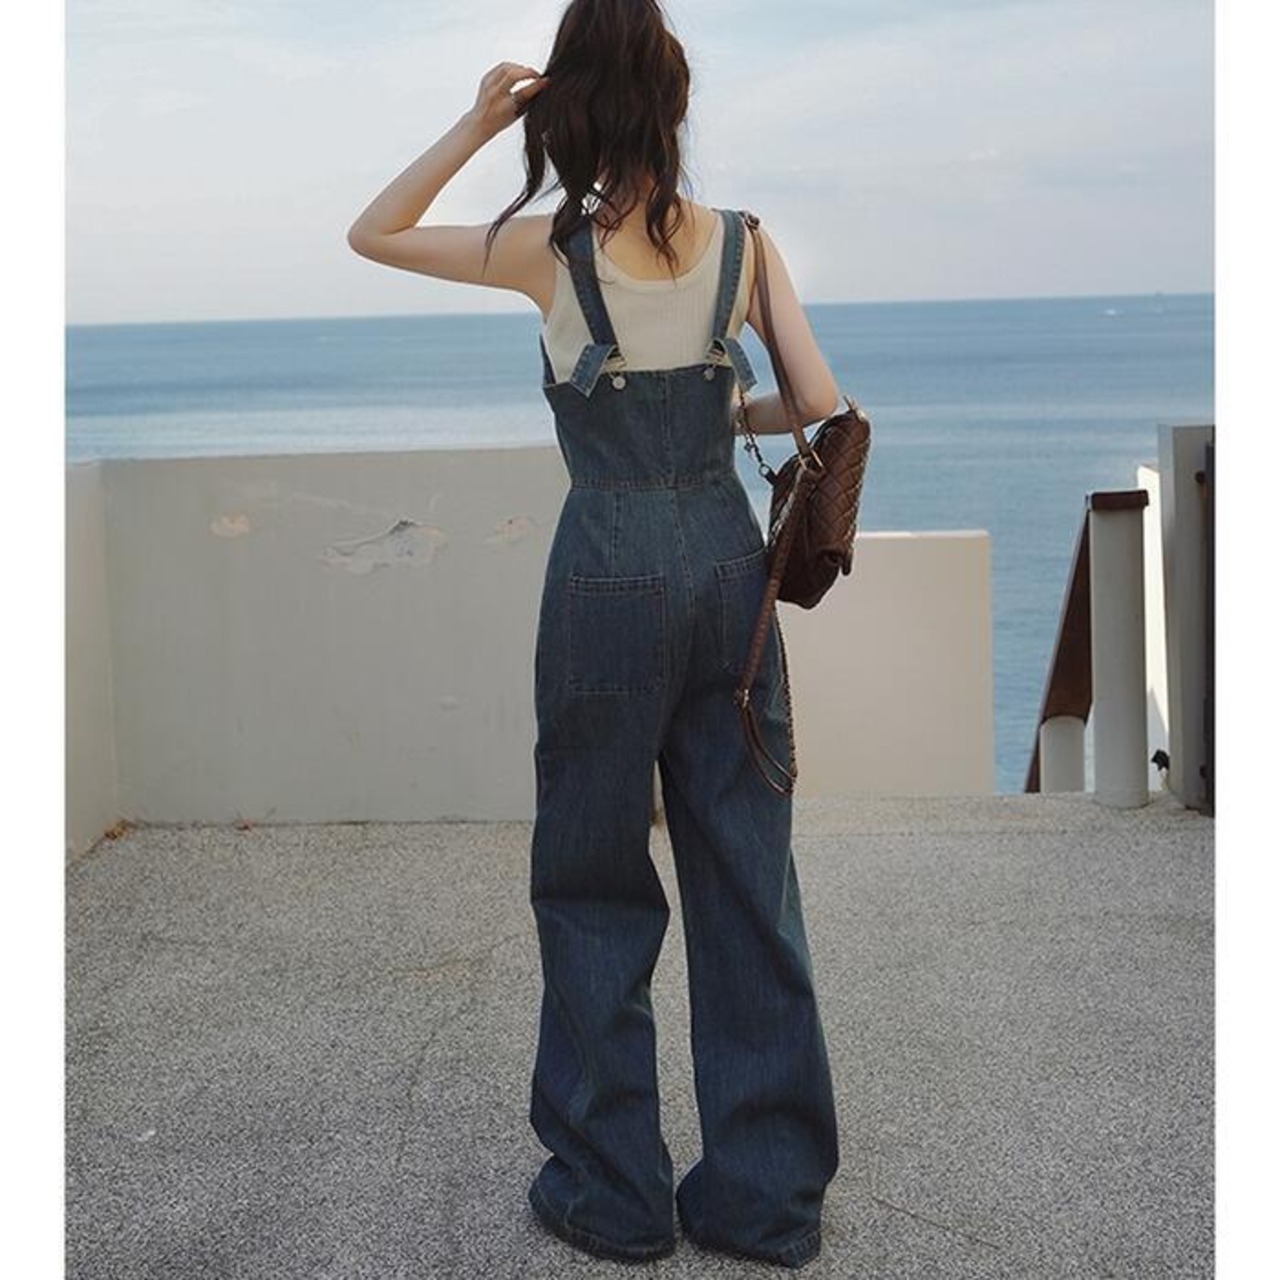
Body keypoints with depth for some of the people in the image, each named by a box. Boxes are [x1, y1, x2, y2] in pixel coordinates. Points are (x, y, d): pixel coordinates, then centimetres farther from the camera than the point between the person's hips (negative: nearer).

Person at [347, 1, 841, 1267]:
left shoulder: (552, 249, -7)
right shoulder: (742, 243, 0)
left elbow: (371, 233, 6)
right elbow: (822, 410, -1)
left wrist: (477, 123, 3)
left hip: (610, 579, -3)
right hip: (729, 564, 3)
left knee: (596, 882, 11)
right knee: (748, 879, 10)